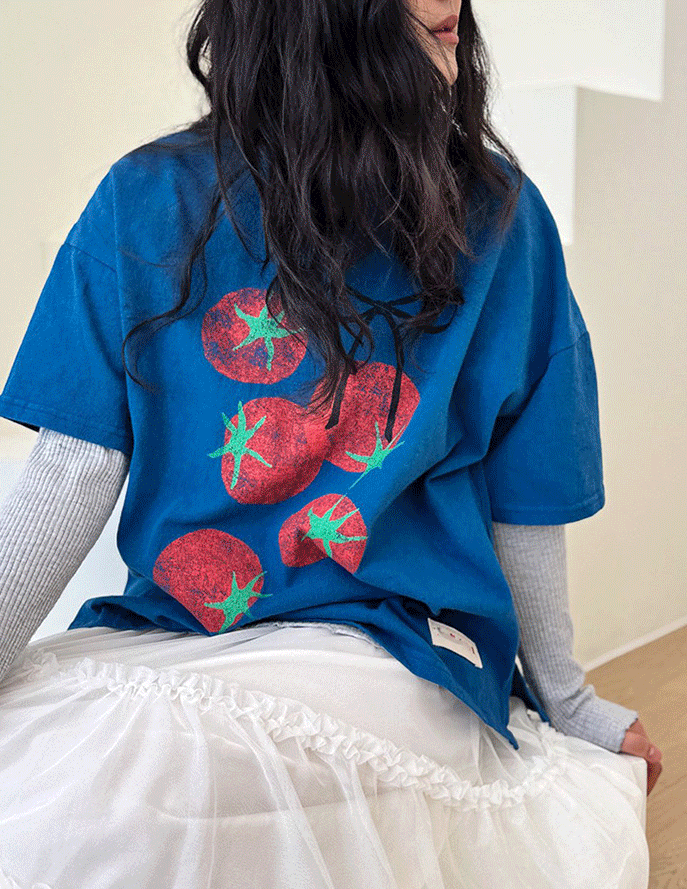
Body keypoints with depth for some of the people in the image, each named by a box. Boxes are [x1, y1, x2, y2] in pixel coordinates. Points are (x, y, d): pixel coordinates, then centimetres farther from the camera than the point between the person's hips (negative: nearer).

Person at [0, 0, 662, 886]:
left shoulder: (492, 216, 1)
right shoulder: (152, 203, 0)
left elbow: (521, 496, 6)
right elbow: (73, 476, -4)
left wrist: (564, 700, 13)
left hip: (396, 646, -2)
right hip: (161, 636, 3)